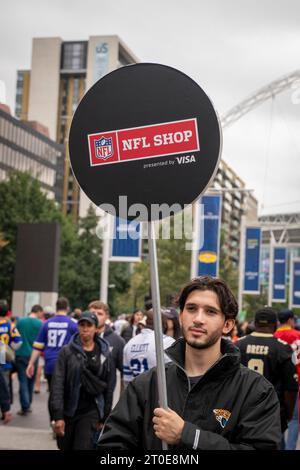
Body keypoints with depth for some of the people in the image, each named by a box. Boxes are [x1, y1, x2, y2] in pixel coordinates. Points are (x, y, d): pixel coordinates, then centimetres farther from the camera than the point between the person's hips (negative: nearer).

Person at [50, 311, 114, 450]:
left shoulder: (104, 354, 2)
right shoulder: (67, 351, -2)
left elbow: (109, 387, 7)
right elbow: (57, 383, -8)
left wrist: (104, 417, 7)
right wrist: (58, 415, -15)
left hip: (91, 411, 0)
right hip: (68, 410, 1)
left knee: (83, 447, -10)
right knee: (65, 446, 10)